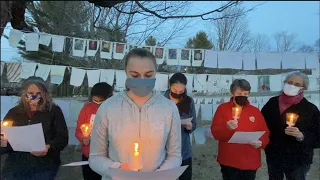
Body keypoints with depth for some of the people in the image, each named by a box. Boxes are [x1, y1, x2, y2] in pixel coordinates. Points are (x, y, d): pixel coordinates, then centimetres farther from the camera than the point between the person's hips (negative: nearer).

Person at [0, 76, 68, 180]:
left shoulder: (54, 111, 1)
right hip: (15, 166, 3)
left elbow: (63, 138, -2)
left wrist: (49, 147, -20)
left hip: (44, 167, -2)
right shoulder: (14, 112, 10)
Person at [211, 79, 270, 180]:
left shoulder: (255, 111, 7)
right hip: (229, 162, -2)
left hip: (251, 162, 3)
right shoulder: (223, 108, -1)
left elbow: (265, 133, 8)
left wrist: (261, 142, -13)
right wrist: (227, 127, -26)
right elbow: (215, 132, -7)